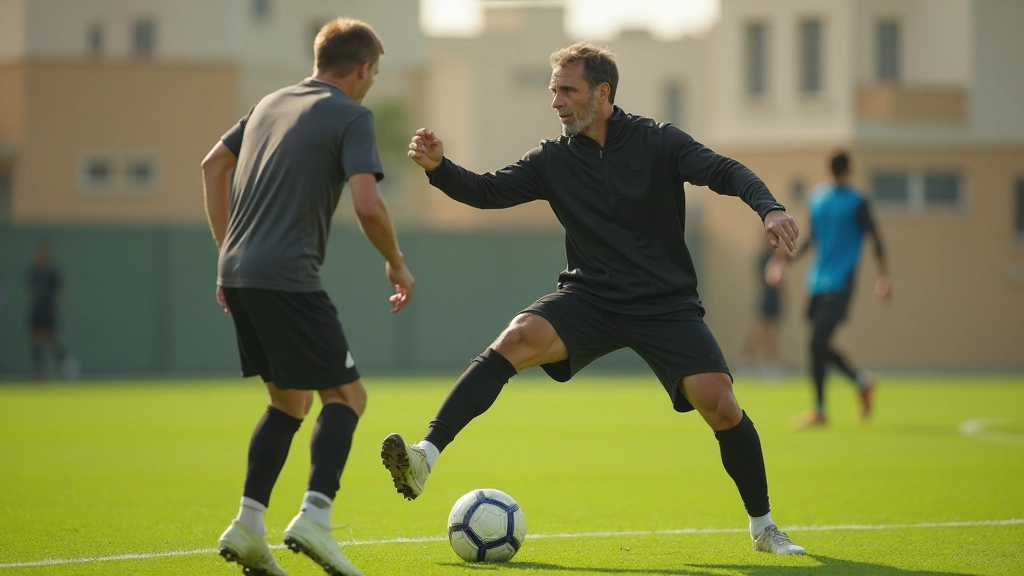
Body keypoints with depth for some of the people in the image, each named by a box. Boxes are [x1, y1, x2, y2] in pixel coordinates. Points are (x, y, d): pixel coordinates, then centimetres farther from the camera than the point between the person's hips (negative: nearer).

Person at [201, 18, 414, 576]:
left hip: (237, 273, 7)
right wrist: (396, 264, 1)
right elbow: (367, 204, -15)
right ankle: (314, 518, -15)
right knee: (346, 395, 2)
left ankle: (247, 525, 9)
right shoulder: (351, 117, -3)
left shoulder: (272, 103, 20)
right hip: (288, 277, -7)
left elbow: (213, 164, 26)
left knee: (288, 401, 19)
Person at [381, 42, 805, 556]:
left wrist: (768, 208, -29)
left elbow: (726, 173, -10)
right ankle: (425, 457, -37)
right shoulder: (555, 159, 4)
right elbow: (487, 191, 2)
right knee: (518, 339, -27)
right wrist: (438, 167, -17)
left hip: (666, 303, -2)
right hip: (590, 297, 2)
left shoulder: (657, 143, -3)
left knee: (719, 403, -18)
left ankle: (763, 527, 6)